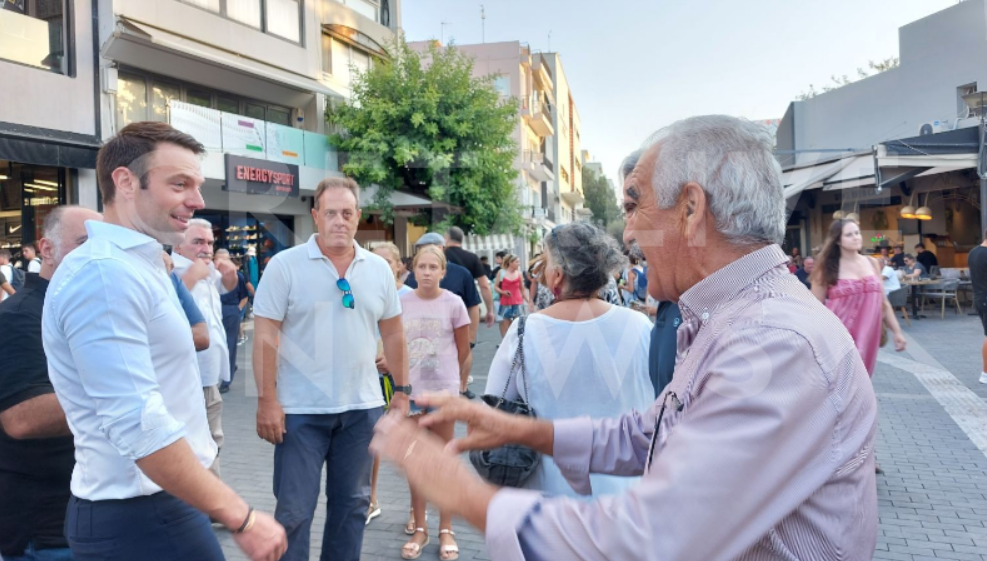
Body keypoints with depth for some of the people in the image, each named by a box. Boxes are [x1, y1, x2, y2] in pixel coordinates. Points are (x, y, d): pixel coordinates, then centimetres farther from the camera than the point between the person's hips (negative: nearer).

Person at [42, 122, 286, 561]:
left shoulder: (133, 266, 11)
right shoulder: (105, 272, -21)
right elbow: (138, 425, -28)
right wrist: (241, 519, -25)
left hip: (155, 506, 9)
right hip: (142, 518, -9)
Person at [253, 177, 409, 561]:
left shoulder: (379, 269, 5)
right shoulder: (285, 265, -6)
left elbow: (393, 334, 10)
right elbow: (265, 336, -8)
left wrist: (402, 391, 8)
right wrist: (267, 400, -13)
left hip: (362, 407, 4)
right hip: (301, 409, -3)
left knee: (353, 503, 16)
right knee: (294, 508, 5)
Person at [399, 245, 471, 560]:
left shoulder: (453, 303, -8)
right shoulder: (402, 303, -2)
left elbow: (463, 351, 1)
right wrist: (403, 380, 7)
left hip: (443, 389, -2)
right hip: (410, 390, 2)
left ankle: (446, 530, 20)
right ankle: (419, 528, 24)